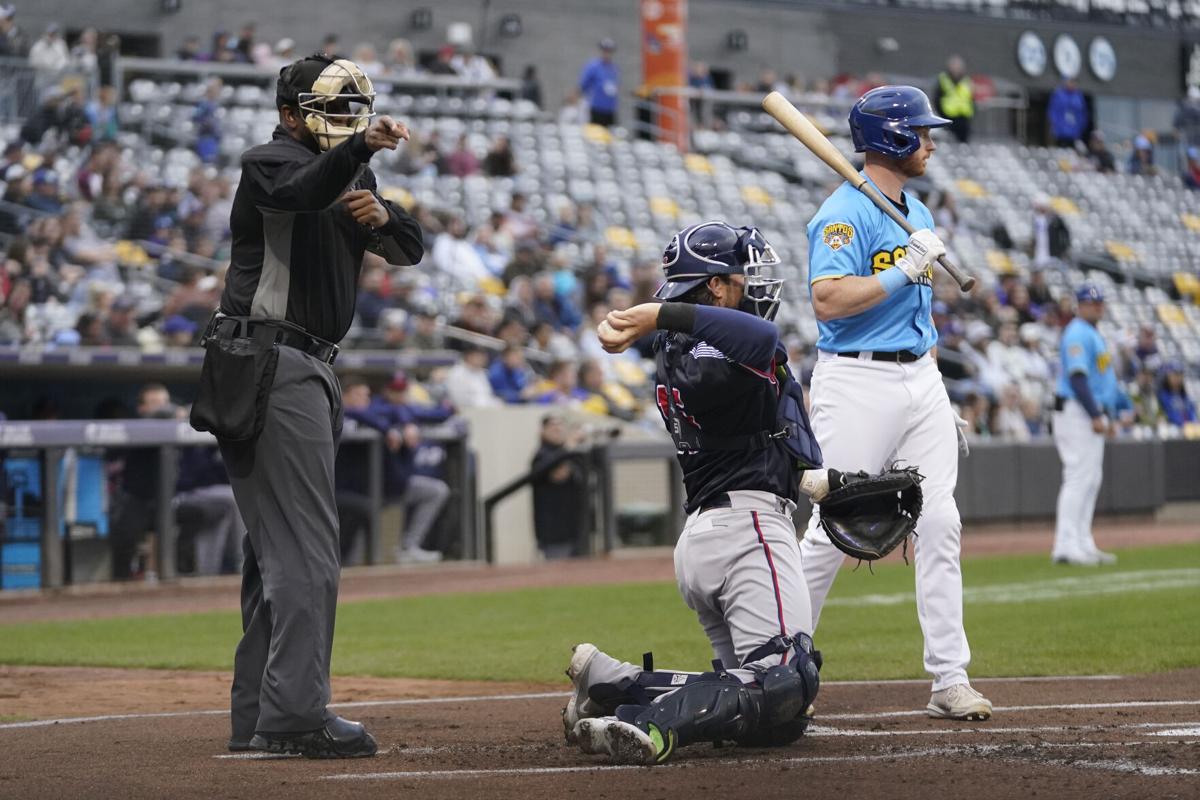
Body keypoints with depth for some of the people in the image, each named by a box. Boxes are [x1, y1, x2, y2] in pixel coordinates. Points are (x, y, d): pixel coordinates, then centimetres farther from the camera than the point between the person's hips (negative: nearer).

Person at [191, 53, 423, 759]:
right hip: (270, 370, -10)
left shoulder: (351, 178, 19)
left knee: (278, 550, 11)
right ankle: (297, 715, -19)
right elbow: (302, 192, -31)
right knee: (306, 547, -15)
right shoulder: (270, 163, -7)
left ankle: (259, 720, 16)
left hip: (309, 371, 10)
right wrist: (361, 149, -48)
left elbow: (410, 249, 10)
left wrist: (382, 214, -11)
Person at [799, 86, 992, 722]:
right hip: (857, 381, -8)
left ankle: (950, 680, 1)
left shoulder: (917, 213, 17)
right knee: (833, 529, -5)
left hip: (920, 380, 8)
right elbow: (829, 300, -23)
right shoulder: (844, 214, -11)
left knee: (939, 524, 0)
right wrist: (906, 269, -21)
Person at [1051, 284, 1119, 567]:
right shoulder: (1078, 334, -12)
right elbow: (1077, 377, -21)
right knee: (1079, 478, -12)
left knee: (1091, 480, 11)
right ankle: (1066, 547, -14)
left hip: (1092, 415, 10)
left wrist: (1105, 415, 20)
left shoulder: (1093, 334, 20)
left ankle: (1083, 545, 15)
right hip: (1076, 413, -10)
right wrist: (1095, 416, -25)